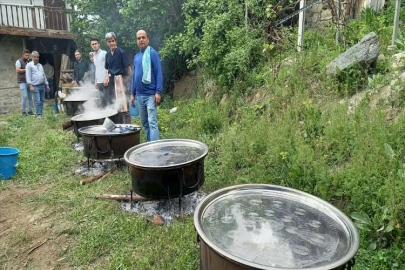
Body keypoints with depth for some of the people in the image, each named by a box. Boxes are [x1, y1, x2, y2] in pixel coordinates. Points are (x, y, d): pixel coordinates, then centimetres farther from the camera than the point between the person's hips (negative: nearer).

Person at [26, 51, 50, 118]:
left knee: (42, 100, 8)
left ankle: (40, 113, 17)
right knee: (37, 101, -10)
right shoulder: (29, 65, 0)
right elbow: (28, 76, -7)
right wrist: (30, 86, -15)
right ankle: (39, 115, -7)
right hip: (35, 86, -6)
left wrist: (47, 85, 18)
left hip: (42, 86, 6)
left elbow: (44, 75, 22)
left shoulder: (40, 65, 19)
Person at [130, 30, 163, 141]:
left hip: (150, 94, -7)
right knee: (144, 122, 13)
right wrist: (132, 94, 14)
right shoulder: (136, 56, 14)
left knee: (152, 122, -10)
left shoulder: (153, 53, -5)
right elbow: (134, 76, 18)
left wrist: (158, 92, -17)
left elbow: (158, 73, -10)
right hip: (139, 95, 7)